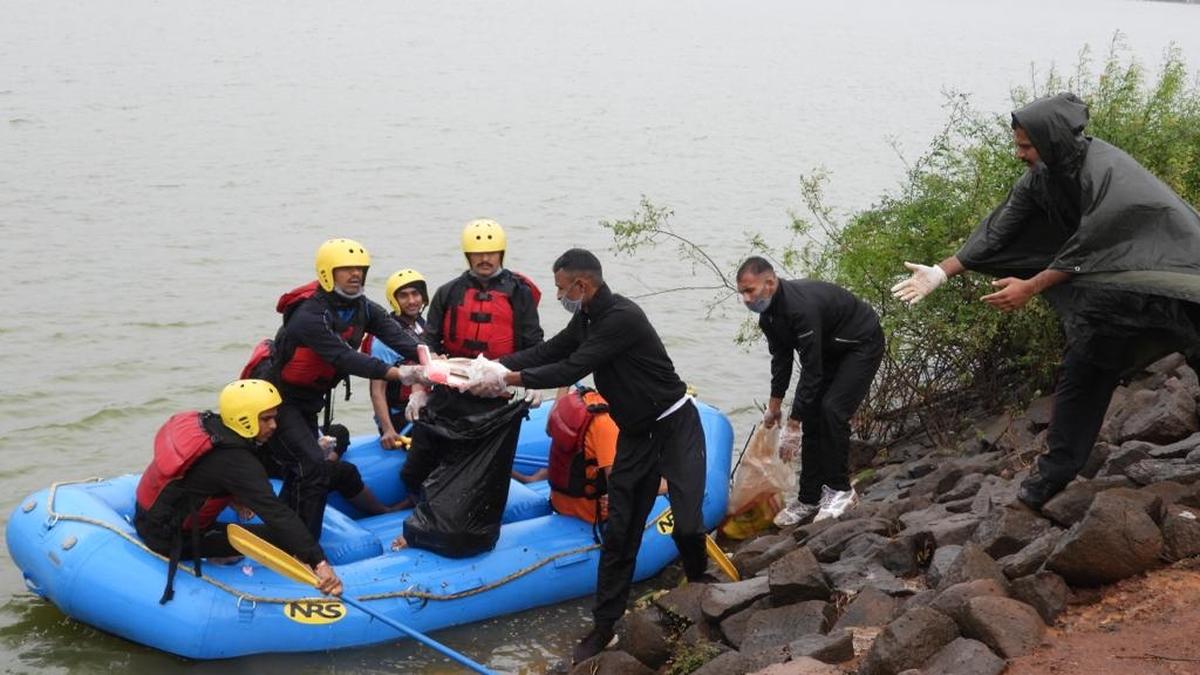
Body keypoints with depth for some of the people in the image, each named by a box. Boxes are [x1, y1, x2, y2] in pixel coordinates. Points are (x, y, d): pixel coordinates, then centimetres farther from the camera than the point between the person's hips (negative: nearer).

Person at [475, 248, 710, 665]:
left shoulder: (622, 318, -26)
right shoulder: (586, 320, 4)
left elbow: (573, 369, -28)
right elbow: (547, 352, 6)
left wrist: (511, 379, -23)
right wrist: (492, 365, -5)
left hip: (675, 426, -8)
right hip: (635, 432, 8)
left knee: (686, 524, -13)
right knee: (619, 530, 5)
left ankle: (699, 583, 20)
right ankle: (603, 628, 9)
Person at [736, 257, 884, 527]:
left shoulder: (802, 307, -37)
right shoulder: (768, 314, -8)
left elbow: (811, 371, -35)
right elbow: (781, 358, 8)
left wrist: (793, 425, -31)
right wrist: (774, 404, 12)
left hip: (862, 345, -9)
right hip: (830, 350, 9)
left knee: (832, 409, -23)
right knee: (812, 415, 2)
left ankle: (840, 490, -8)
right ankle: (809, 499, 9)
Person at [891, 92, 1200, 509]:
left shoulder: (1105, 171, -30)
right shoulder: (1041, 176, -7)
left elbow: (1085, 250, -25)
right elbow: (999, 231, -5)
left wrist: (1030, 288, -22)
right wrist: (942, 272, -10)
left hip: (1164, 273, -7)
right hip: (1107, 284, 7)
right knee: (1082, 368, 5)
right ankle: (1056, 471, 9)